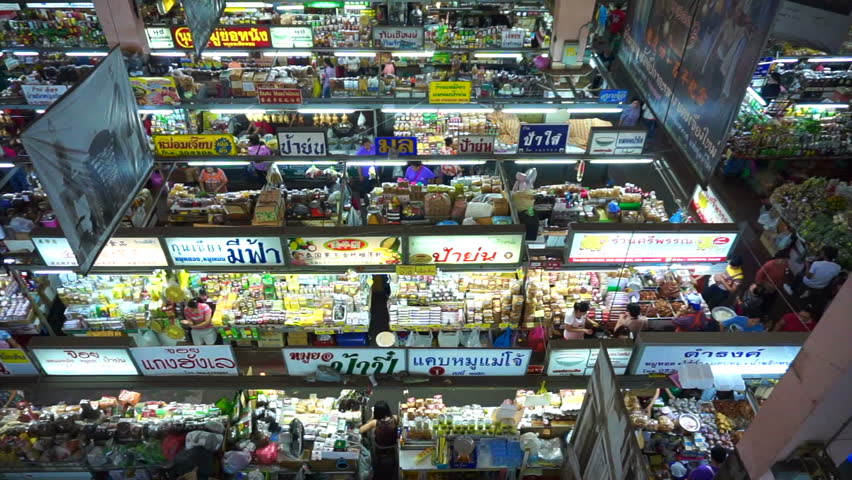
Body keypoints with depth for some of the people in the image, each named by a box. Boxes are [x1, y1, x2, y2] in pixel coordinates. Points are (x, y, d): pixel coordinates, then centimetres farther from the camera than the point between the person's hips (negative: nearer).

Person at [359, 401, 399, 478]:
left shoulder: (374, 423, -24)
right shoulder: (395, 419, -18)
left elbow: (361, 430, -9)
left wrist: (371, 419, -6)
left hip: (380, 456, -2)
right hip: (392, 454, 2)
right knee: (392, 476, 23)